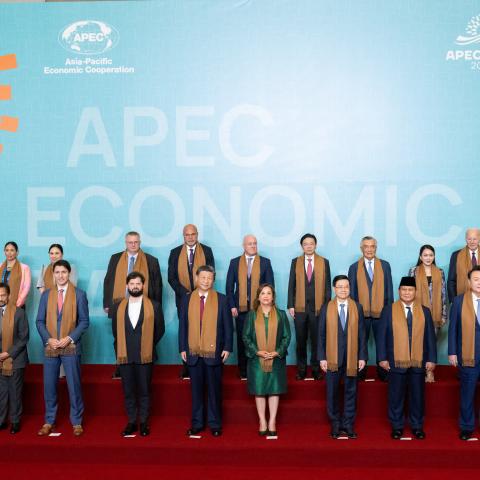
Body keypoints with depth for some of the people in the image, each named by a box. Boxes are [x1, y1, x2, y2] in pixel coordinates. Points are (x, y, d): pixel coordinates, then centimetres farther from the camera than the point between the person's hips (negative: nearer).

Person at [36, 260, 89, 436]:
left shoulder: (79, 294, 0)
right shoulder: (46, 294, 8)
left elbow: (84, 321, -2)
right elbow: (40, 321, 7)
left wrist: (69, 338, -13)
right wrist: (48, 339, -8)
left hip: (71, 347, -2)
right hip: (50, 347, 3)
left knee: (74, 386, 2)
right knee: (49, 386, 8)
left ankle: (77, 422, 13)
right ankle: (49, 421, 21)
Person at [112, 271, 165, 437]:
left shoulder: (154, 306, 1)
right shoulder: (118, 307, 8)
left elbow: (160, 329, 6)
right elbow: (116, 330, 16)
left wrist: (148, 345, 6)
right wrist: (121, 348, 10)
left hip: (145, 356, -2)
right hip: (125, 355, 2)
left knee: (144, 391, 4)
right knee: (128, 391, 7)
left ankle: (144, 423, 13)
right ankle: (131, 422, 16)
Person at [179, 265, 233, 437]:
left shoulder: (221, 299, 0)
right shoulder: (187, 299, 5)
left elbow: (228, 326, 1)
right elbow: (183, 325, 6)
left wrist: (227, 348, -5)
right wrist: (182, 348, 1)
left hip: (214, 352, -1)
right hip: (193, 352, 2)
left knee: (214, 389, 6)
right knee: (196, 389, 9)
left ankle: (215, 424, 17)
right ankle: (197, 423, 20)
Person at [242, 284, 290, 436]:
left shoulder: (281, 315, 4)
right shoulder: (251, 315, 3)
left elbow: (287, 336, 2)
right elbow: (246, 336, 1)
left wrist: (278, 352, -12)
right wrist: (257, 351, -12)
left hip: (276, 359, 0)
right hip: (256, 359, 0)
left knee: (274, 389, 3)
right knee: (259, 390, 3)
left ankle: (272, 421, 12)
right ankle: (262, 421, 12)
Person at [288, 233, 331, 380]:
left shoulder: (324, 262, 3)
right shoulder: (295, 262, 5)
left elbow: (327, 286, 4)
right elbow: (291, 285, 5)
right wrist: (291, 306, -1)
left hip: (318, 308, -1)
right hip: (300, 308, 1)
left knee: (317, 340, 4)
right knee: (301, 340, 6)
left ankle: (316, 369, 16)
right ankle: (301, 369, 17)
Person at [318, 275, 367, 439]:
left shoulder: (357, 307, 3)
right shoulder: (326, 308, 1)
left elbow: (361, 333, 2)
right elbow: (321, 334, 0)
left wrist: (363, 356, -2)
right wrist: (322, 357, -5)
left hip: (352, 358, 1)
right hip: (332, 358, 0)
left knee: (350, 392, 7)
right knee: (332, 393, 6)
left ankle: (348, 425, 18)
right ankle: (335, 424, 19)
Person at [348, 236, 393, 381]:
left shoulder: (385, 265, 7)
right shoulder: (354, 268, 5)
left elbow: (389, 289, 7)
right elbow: (351, 292, 6)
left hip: (381, 312, 0)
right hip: (361, 313, 0)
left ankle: (382, 373, 16)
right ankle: (360, 373, 18)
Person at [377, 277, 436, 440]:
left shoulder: (425, 311, 7)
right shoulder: (388, 310, 2)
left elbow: (430, 337, 6)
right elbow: (381, 336, 0)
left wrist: (431, 359, 0)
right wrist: (382, 358, -6)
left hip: (419, 362, 2)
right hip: (396, 362, -1)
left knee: (418, 396, 8)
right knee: (396, 396, 6)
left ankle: (417, 426, 22)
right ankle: (397, 426, 19)